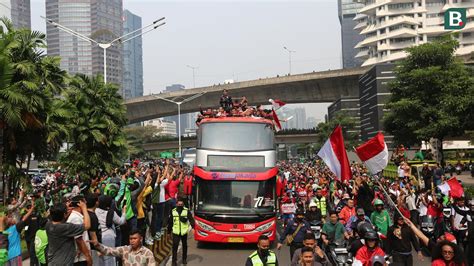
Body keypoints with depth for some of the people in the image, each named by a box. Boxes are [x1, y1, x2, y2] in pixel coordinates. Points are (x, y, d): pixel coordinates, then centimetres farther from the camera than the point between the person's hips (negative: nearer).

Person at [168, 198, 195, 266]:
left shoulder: (187, 211, -3)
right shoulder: (173, 212, 2)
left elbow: (191, 219, -10)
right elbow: (170, 222, 10)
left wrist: (193, 227, -25)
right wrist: (169, 231, 14)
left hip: (184, 232, 0)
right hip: (176, 232, 0)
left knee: (184, 246, 15)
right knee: (175, 246, -9)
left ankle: (184, 259, 31)